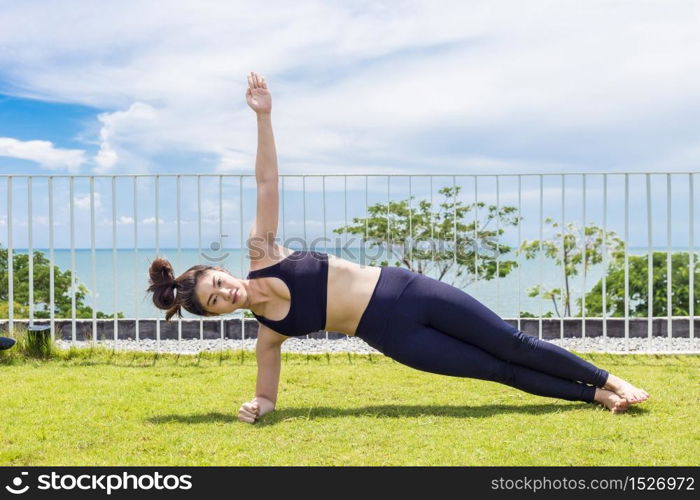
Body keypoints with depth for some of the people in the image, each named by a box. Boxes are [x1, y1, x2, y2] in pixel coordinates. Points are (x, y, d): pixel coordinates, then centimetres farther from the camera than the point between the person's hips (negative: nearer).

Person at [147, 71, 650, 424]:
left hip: (403, 288, 2)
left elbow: (267, 182, -7)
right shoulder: (268, 332, -4)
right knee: (502, 371, 0)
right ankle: (595, 395, 17)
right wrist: (256, 407, -18)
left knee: (511, 345, 4)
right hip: (392, 333, -2)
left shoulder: (261, 254, -1)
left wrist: (263, 117, -14)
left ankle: (607, 380, 19)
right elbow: (268, 396, 5)